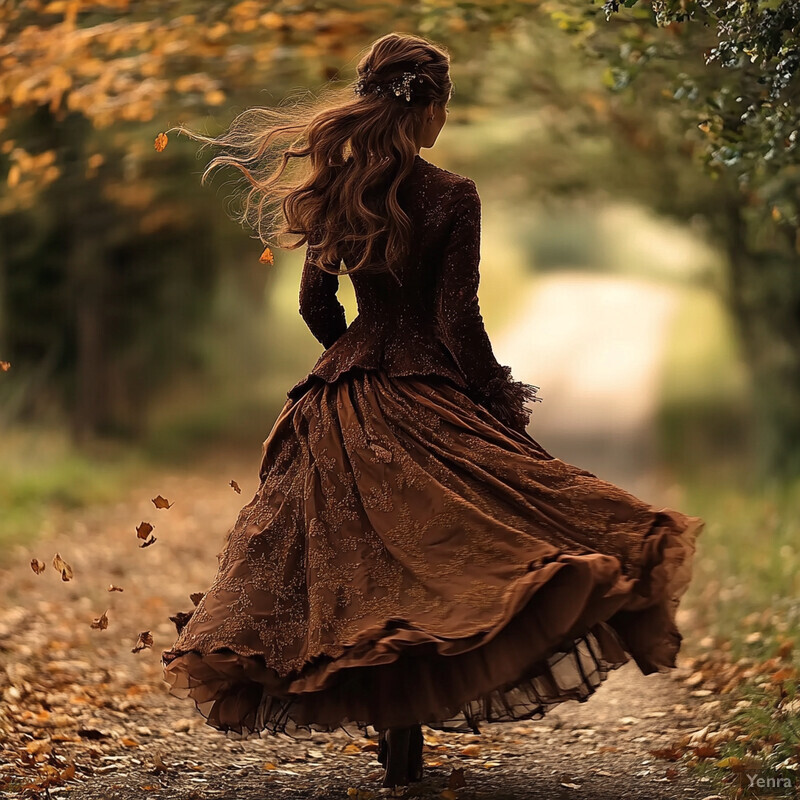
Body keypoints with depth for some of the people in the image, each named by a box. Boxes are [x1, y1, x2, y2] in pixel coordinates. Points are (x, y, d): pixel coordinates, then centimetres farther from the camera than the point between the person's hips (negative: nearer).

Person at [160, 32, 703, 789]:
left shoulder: (334, 192, 4)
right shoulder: (450, 195, -11)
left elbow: (316, 305, 9)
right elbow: (458, 319, -13)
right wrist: (500, 403, -2)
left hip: (343, 403, 5)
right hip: (428, 400, -5)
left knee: (361, 567, 10)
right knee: (420, 565, 0)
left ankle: (386, 724, 16)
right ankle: (405, 731, -6)